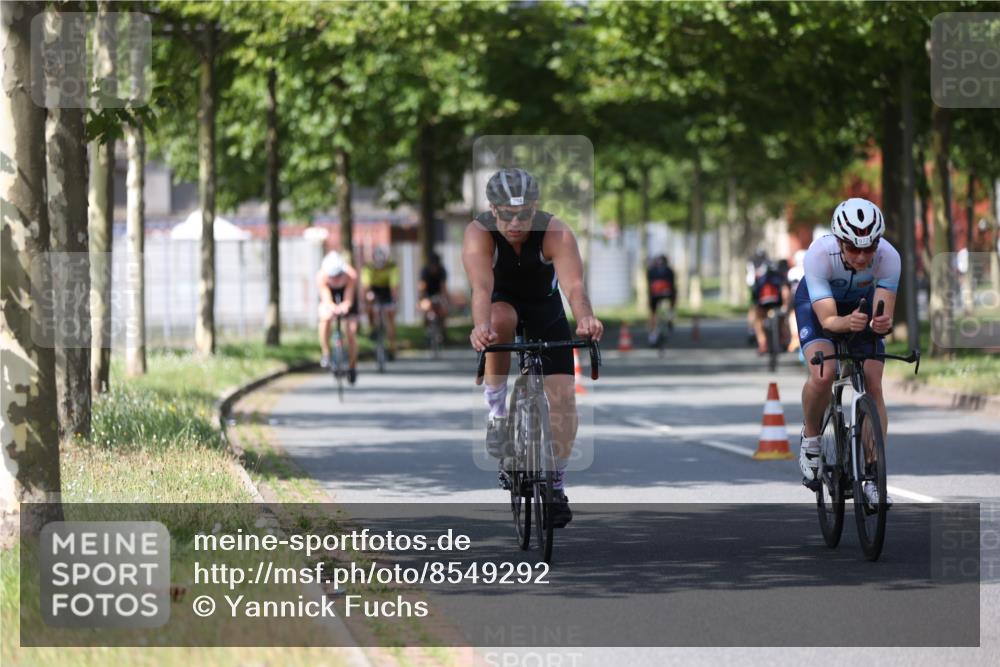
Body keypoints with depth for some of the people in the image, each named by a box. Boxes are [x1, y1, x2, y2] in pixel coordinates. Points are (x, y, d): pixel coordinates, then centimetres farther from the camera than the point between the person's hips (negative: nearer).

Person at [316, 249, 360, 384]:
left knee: (352, 331, -6)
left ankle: (352, 366, 16)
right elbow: (326, 299, -40)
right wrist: (332, 308, -62)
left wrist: (344, 306, -58)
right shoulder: (321, 277, -37)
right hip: (330, 293, 0)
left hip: (347, 294, 0)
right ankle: (326, 353, -15)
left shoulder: (351, 275, -38)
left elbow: (348, 301, -35)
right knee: (325, 317, -32)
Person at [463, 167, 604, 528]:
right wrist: (480, 326, -65)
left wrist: (586, 319, -65)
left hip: (544, 307, 1)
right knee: (500, 320, -38)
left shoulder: (556, 233, -31)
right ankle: (497, 412, -20)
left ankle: (557, 484, 6)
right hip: (502, 300, -1)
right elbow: (481, 287, -45)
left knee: (563, 394, -10)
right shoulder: (479, 233, -31)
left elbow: (573, 284, -44)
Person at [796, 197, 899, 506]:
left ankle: (873, 478, -1)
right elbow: (827, 319, -40)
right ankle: (810, 438, 0)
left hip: (862, 305, 2)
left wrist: (882, 322, -60)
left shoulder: (888, 257, -33)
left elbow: (884, 312, -36)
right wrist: (848, 322, -62)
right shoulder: (819, 255, -38)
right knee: (823, 374, -27)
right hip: (817, 303, -2)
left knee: (873, 387, -10)